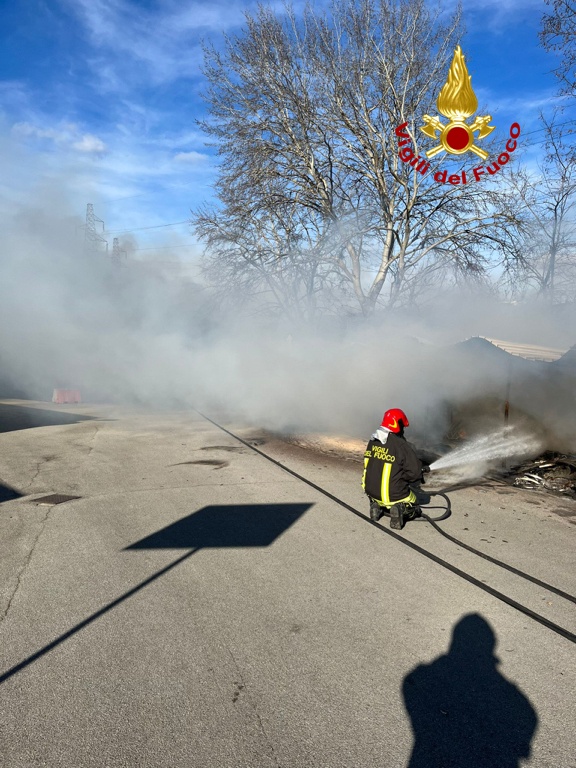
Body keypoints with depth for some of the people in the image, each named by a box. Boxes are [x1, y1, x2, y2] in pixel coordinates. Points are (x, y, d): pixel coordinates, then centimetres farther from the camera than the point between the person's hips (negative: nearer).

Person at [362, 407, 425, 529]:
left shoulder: (372, 442, 0)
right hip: (393, 495, -6)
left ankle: (376, 505, 10)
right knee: (413, 508, 22)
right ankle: (400, 509, -10)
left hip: (371, 490, 6)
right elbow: (415, 472, -18)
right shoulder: (401, 446, -20)